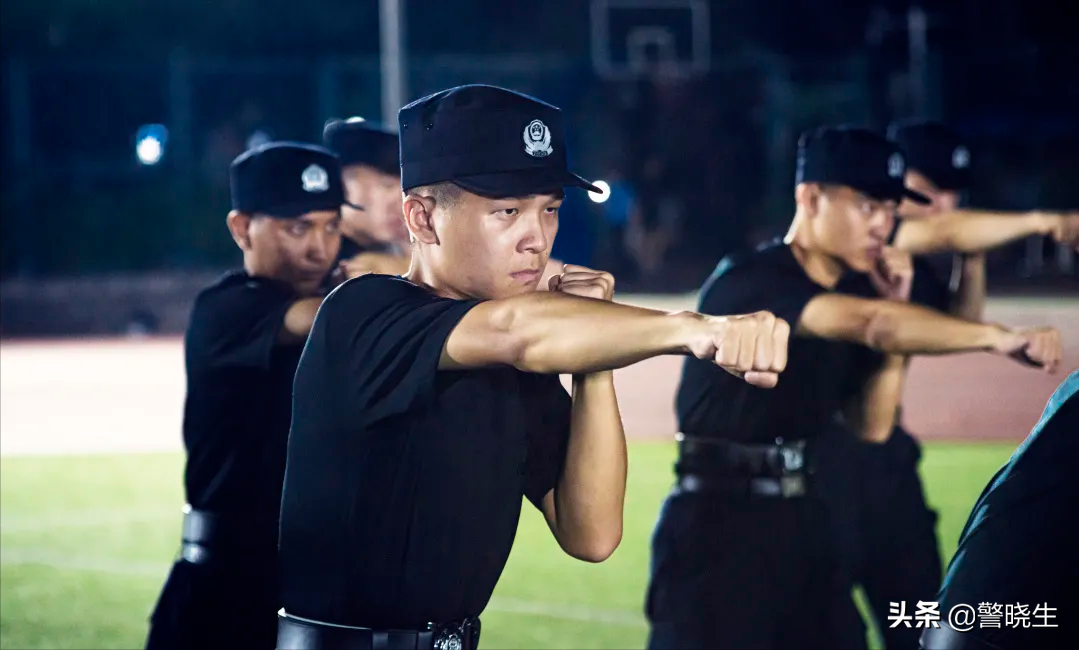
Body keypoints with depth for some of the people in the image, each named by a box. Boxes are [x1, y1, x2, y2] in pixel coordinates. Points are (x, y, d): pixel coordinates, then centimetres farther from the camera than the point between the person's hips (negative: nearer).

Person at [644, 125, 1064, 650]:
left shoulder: (843, 300, 12)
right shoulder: (746, 280, -17)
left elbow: (872, 425, 10)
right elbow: (871, 323, -32)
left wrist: (894, 310, 1)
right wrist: (997, 336, -40)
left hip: (805, 522, 9)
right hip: (719, 526, -8)